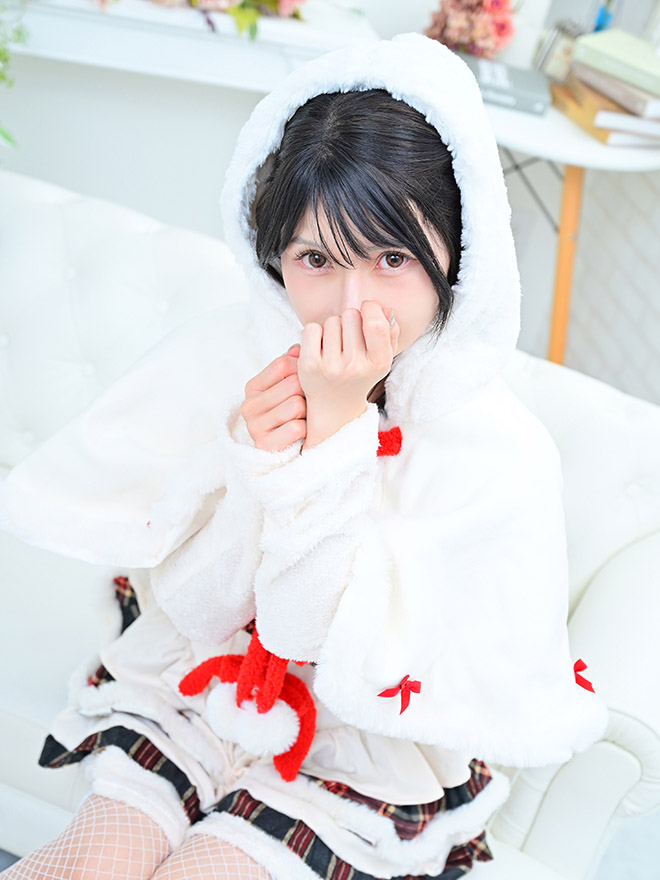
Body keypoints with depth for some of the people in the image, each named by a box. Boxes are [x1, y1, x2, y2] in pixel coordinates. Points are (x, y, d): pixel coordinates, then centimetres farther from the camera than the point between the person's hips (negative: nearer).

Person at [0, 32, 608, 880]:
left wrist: (337, 428, -30)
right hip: (190, 692, 2)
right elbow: (181, 602, -8)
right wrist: (249, 456, -27)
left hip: (366, 754, -1)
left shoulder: (499, 447, -21)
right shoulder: (222, 353, -13)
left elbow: (368, 666, -24)